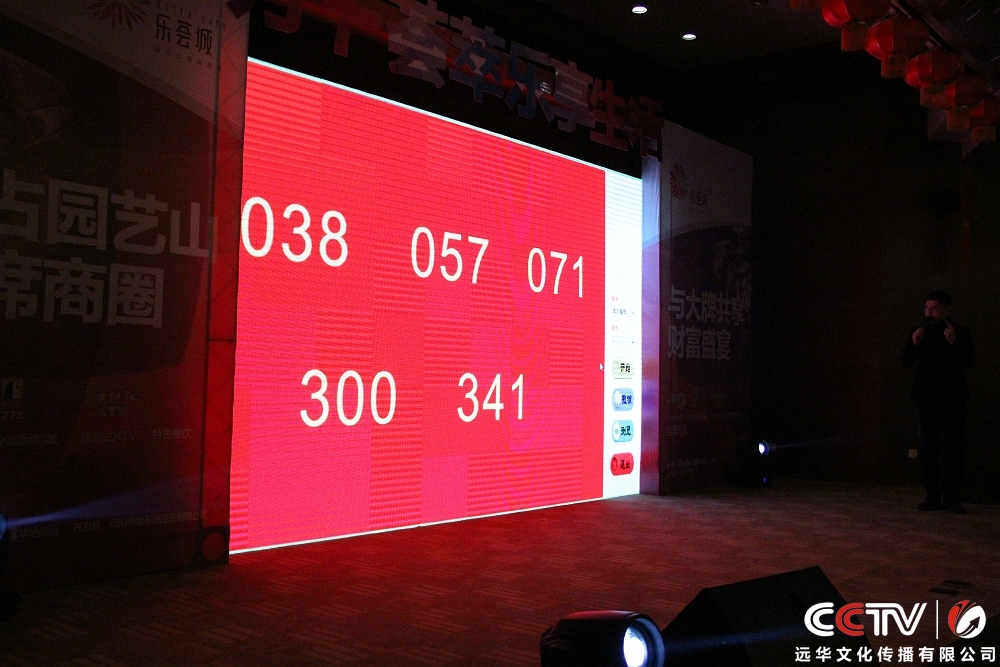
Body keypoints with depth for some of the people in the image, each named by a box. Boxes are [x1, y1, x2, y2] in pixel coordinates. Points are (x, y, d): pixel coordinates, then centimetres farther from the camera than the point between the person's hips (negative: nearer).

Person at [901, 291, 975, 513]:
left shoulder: (961, 333, 1)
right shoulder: (920, 332, 8)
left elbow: (969, 362, -12)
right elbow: (906, 362, 2)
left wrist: (954, 343, -26)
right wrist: (914, 345, -15)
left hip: (952, 399, -2)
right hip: (927, 398, 3)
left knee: (952, 449, -1)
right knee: (927, 449, 4)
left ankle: (951, 498, 4)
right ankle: (932, 497, 11)